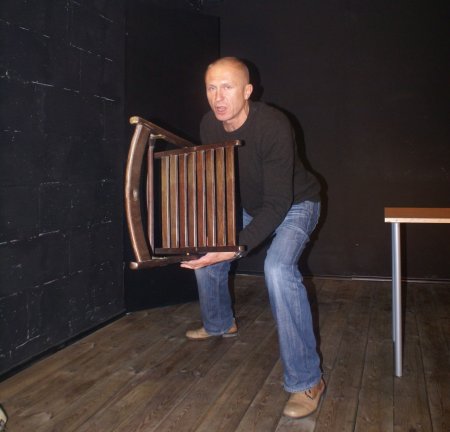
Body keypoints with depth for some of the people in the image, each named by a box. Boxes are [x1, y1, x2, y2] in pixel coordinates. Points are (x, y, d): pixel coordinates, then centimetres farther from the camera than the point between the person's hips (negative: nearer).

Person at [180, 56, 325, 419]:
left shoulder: (272, 126, -34)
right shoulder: (210, 126, -13)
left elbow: (278, 202, -36)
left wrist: (237, 246, -46)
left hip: (294, 204, -7)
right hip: (251, 205, 7)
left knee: (278, 268, -33)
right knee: (204, 253, 12)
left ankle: (306, 381, -21)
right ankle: (220, 324, 40)